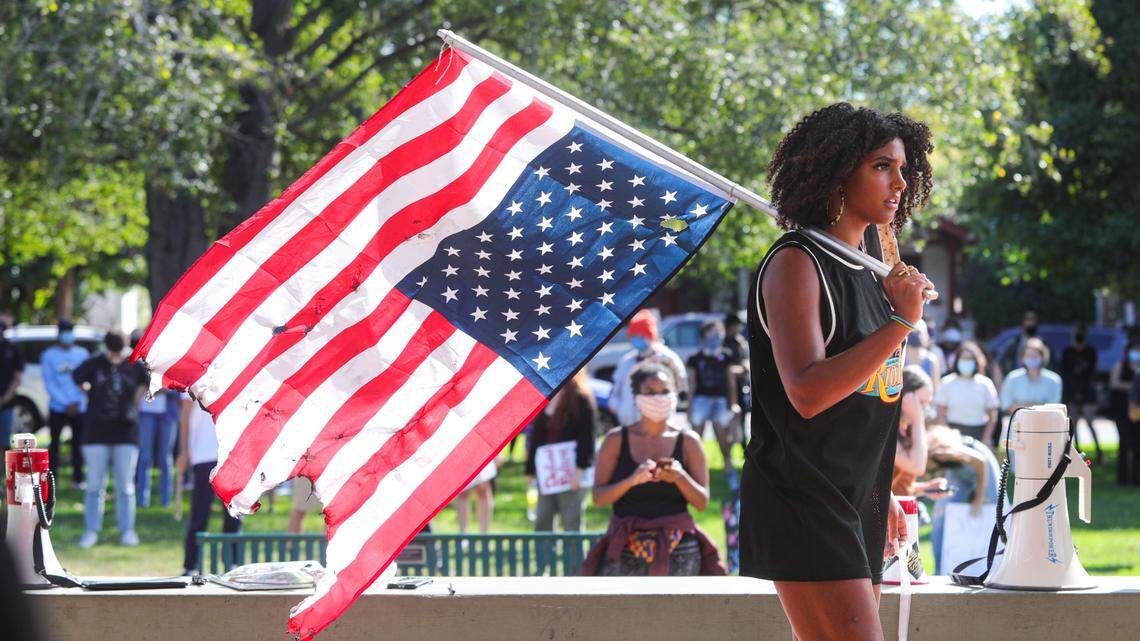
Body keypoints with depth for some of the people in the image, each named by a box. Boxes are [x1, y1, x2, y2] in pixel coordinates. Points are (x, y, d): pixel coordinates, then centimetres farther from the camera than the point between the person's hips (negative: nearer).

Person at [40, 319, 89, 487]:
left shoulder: (82, 354, 8)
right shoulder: (49, 356, 1)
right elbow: (49, 384, -3)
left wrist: (78, 401, -6)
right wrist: (66, 403, -11)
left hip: (79, 408, 2)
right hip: (58, 408, -2)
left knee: (78, 443, 6)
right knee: (55, 444, -2)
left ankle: (77, 478, 13)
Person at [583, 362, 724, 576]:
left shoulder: (688, 441, 8)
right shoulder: (616, 440, 7)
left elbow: (702, 502, 6)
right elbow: (599, 498, 2)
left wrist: (680, 477, -13)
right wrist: (632, 480, -15)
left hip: (677, 551, 0)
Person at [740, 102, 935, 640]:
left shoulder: (866, 272, 16)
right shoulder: (795, 263, -11)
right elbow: (807, 392, -22)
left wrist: (881, 495, 26)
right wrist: (901, 322, -22)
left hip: (855, 504, 9)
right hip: (803, 503, -9)